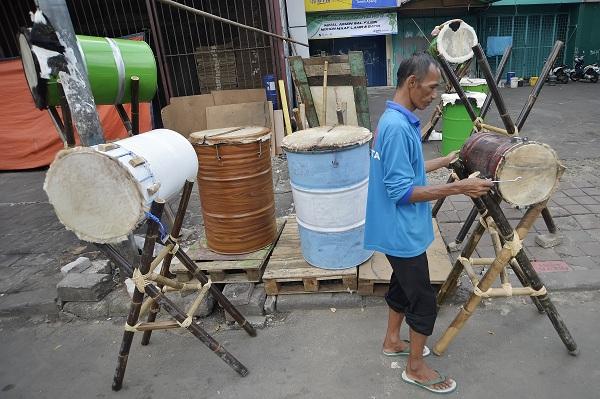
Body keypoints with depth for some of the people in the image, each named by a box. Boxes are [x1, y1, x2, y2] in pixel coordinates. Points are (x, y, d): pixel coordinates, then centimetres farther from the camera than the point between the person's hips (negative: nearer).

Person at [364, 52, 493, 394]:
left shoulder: (398, 120, 6)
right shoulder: (397, 126, -26)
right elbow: (402, 192, -26)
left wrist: (446, 161, 16)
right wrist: (458, 188, -25)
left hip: (399, 230, 10)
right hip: (403, 233, -10)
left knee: (404, 285, 24)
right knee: (424, 300, 6)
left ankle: (393, 341, 44)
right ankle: (416, 368, 26)